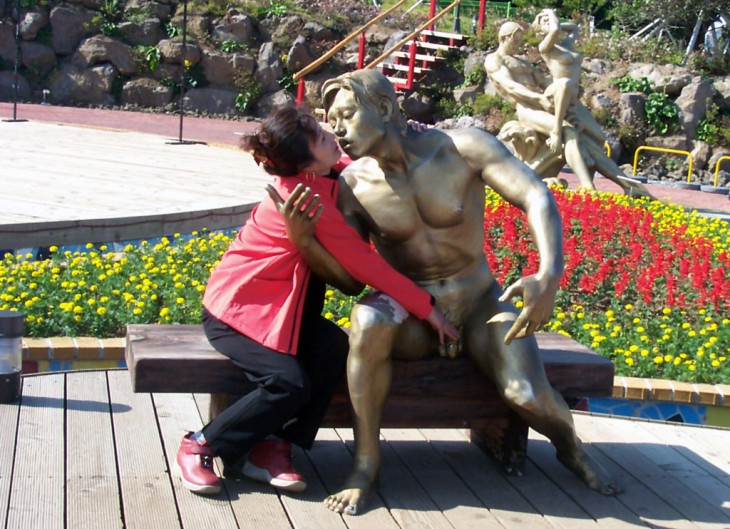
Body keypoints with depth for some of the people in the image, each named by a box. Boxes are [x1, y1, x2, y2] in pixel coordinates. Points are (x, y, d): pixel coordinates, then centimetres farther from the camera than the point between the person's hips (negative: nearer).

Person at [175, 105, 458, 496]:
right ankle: (201, 446, -5)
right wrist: (427, 308, -17)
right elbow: (367, 266, -23)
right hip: (234, 309, -8)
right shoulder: (312, 199, -26)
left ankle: (269, 448, -11)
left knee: (333, 346, -18)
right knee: (290, 383, -25)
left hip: (273, 305, 8)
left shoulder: (309, 179, -2)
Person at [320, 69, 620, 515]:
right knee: (368, 320, -35)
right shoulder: (354, 183, -6)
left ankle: (570, 447, 16)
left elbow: (537, 197, -22)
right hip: (410, 316, 0)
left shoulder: (462, 148, -12)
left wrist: (550, 276, -39)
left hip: (480, 305, 0)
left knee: (527, 394, -23)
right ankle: (366, 461, -20)